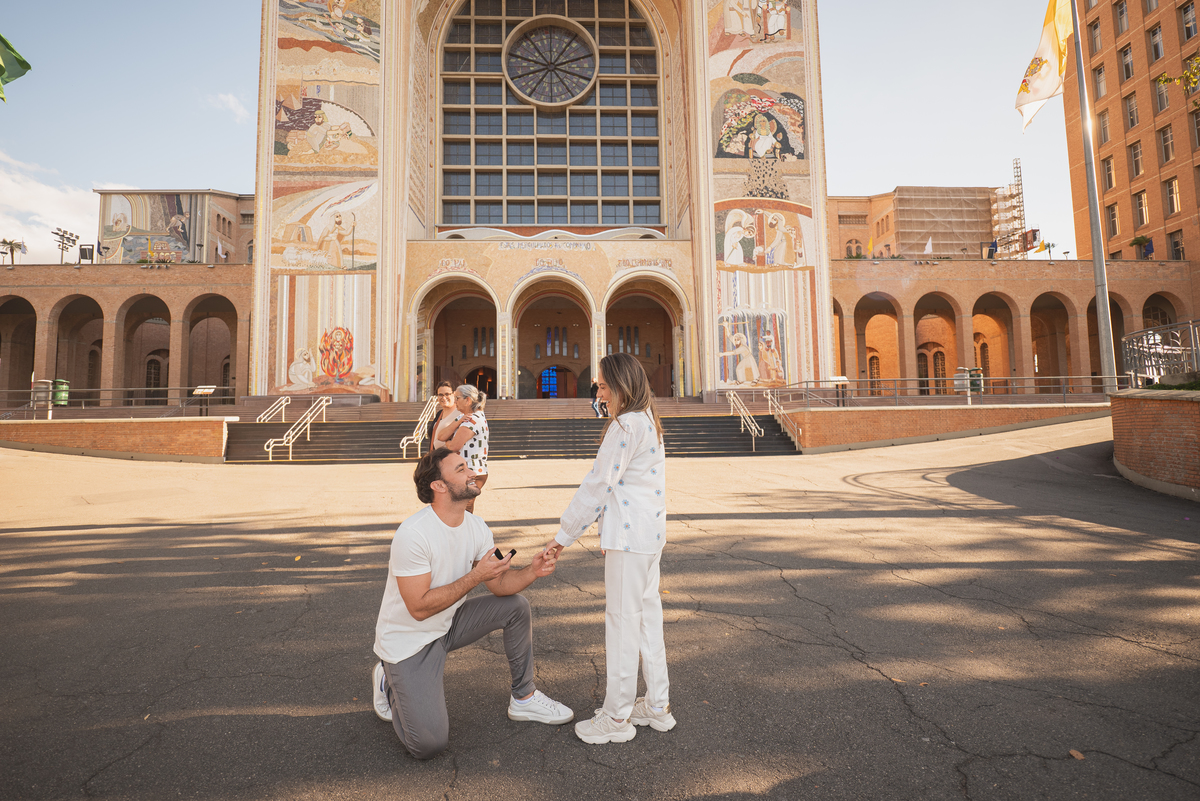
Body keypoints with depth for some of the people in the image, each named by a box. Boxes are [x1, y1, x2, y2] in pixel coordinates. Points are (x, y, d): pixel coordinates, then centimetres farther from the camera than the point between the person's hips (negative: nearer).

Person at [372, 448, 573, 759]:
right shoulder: (413, 534, -29)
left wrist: (532, 571, -22)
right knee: (429, 743, -13)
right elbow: (419, 608, -28)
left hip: (448, 625, 7)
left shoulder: (475, 526, -7)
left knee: (517, 606, -6)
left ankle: (524, 698, 11)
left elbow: (499, 583, -3)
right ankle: (390, 683, 17)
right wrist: (476, 576, -30)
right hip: (408, 640, -7)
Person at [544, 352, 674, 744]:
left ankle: (617, 717, 16)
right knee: (648, 615, 16)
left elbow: (598, 485, -16)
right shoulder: (648, 422, 13)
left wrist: (564, 533, -9)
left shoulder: (625, 425, -17)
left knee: (622, 620, 2)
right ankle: (657, 706, 29)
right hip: (651, 532, 10)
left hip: (630, 534, -10)